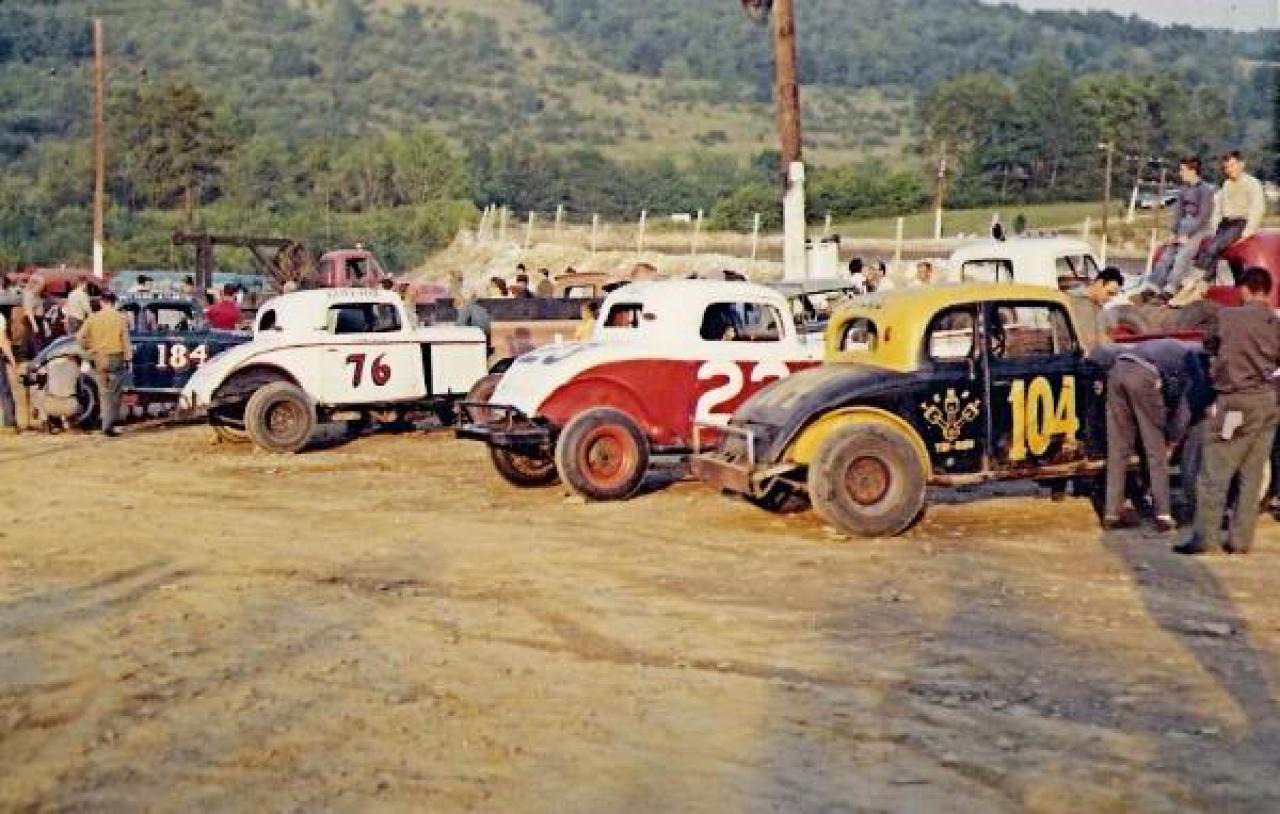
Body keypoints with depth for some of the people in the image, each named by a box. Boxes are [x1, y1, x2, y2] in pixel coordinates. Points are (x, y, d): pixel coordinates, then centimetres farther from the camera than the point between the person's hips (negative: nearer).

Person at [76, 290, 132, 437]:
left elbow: (80, 337, 1)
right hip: (116, 358, -2)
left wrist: (88, 350, 18)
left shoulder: (93, 318, 1)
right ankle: (108, 425, -5)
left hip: (98, 359, 2)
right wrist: (128, 359, 1)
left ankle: (107, 424, 11)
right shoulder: (121, 318, -5)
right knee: (114, 394, 4)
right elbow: (126, 341, -5)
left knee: (104, 393, 12)